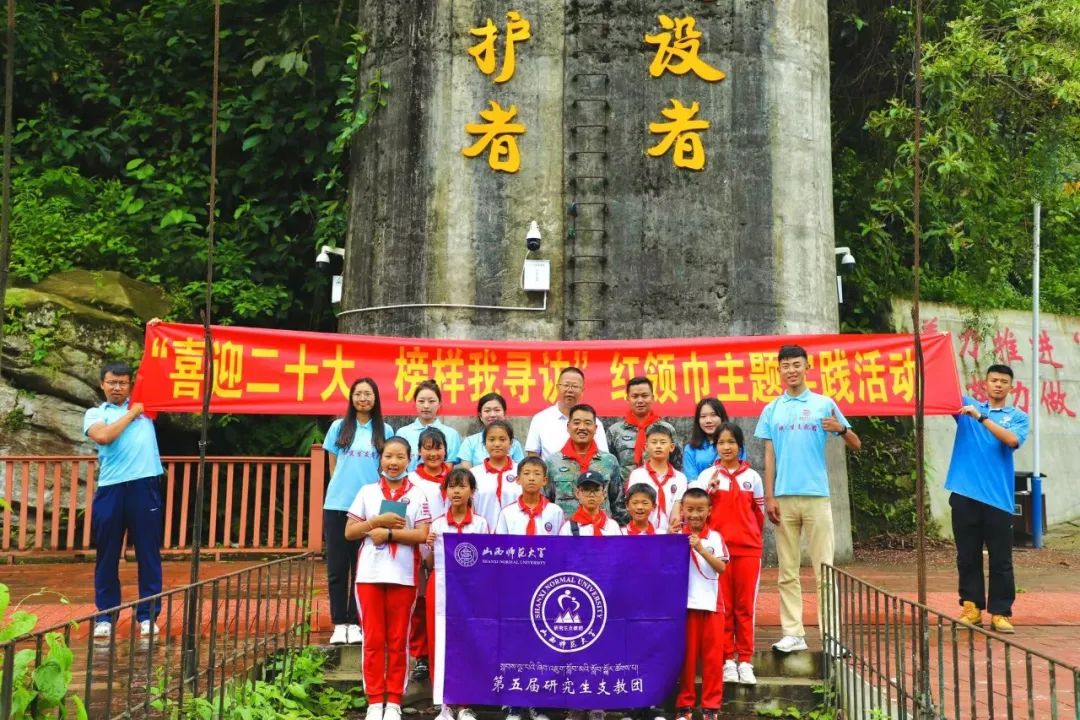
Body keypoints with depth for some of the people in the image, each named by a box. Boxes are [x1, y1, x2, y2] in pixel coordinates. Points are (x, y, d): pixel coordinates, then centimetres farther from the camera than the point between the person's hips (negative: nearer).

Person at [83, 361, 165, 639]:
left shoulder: (145, 403, 17)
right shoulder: (95, 413, 11)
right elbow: (104, 436, -9)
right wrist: (132, 413, -1)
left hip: (145, 485, 1)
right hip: (110, 489, -1)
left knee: (148, 552, 3)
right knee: (107, 554, 7)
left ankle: (148, 615, 11)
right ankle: (105, 616, 18)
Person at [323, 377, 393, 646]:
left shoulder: (385, 431, 5)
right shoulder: (339, 427, 7)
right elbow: (333, 466, 12)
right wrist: (344, 487, 6)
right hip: (337, 505, 1)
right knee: (337, 566, 2)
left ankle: (355, 624, 11)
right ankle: (339, 624, 9)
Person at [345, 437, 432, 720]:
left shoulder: (417, 495, 3)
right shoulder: (367, 492, 8)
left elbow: (422, 535, -7)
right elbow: (349, 532, 4)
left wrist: (387, 533, -14)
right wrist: (378, 521, -9)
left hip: (403, 576, -1)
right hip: (369, 574, 1)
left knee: (398, 640, 4)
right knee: (373, 639, 4)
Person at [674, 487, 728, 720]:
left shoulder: (715, 537, 2)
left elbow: (721, 567, -10)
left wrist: (701, 549, -21)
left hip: (711, 604, 1)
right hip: (685, 603, -1)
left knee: (712, 655, 4)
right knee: (686, 655, 4)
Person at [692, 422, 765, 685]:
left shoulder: (752, 476, 6)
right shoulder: (708, 475, 4)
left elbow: (759, 513, 13)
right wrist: (710, 487, -17)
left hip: (748, 548, 1)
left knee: (745, 605, 3)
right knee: (723, 606, 3)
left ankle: (745, 661, 9)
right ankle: (728, 659, 10)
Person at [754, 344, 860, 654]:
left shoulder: (824, 404, 5)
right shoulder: (771, 410, 10)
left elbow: (856, 445, 5)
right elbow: (769, 457, 9)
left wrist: (841, 429, -17)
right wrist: (769, 497, 1)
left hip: (816, 495, -2)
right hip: (784, 497, 2)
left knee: (824, 568, -1)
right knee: (787, 571, 5)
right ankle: (793, 633, 11)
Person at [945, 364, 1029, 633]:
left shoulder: (1017, 417, 7)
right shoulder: (967, 405, 11)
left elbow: (1012, 440, -13)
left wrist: (981, 417, -19)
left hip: (998, 497, -1)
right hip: (964, 493, 1)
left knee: (1001, 559, 1)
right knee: (967, 556, 7)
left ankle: (1000, 612, 7)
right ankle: (972, 607, 16)